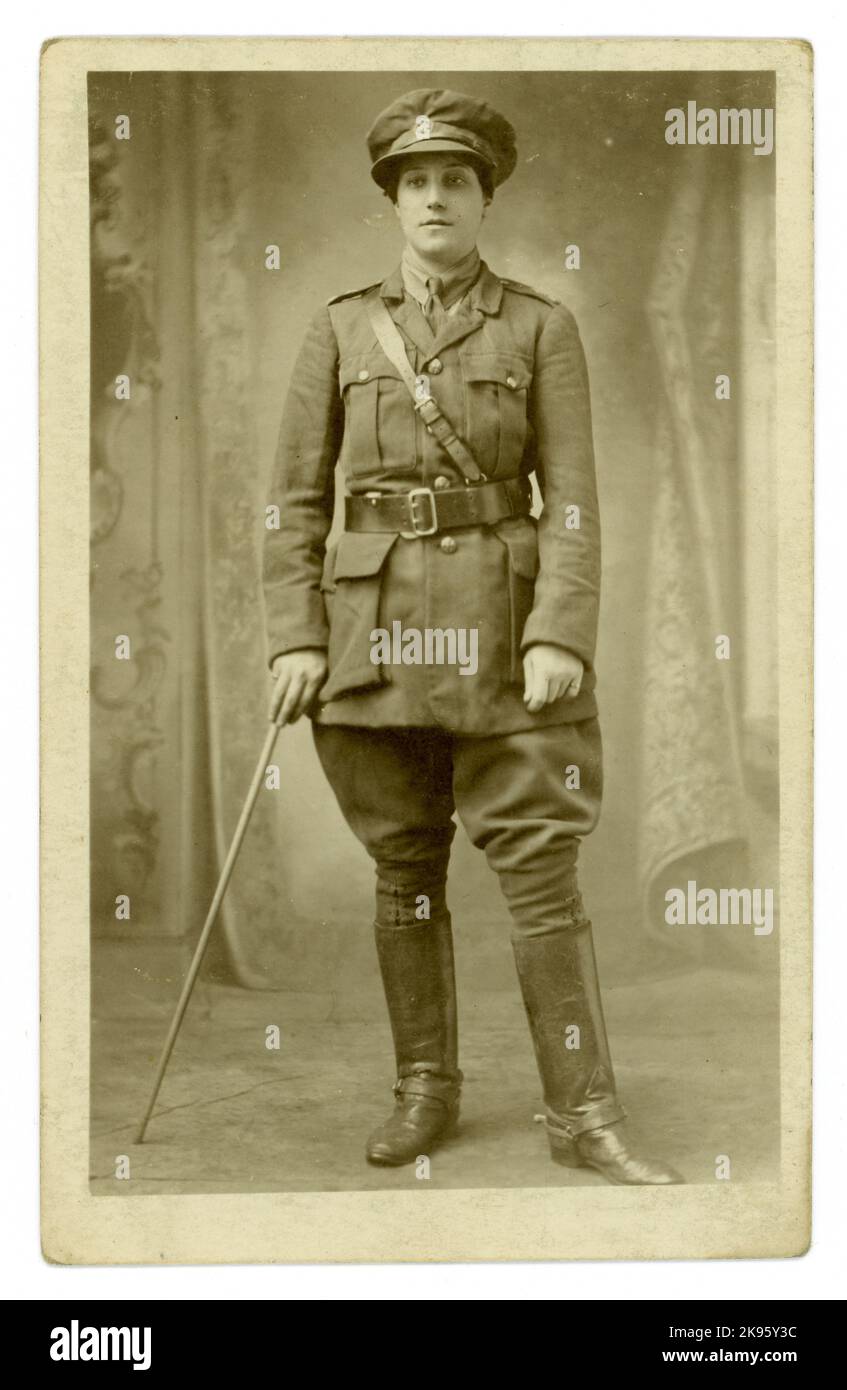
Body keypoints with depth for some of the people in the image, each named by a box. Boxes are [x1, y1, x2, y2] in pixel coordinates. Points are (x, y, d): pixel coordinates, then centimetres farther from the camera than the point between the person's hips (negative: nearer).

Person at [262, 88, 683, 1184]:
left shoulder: (541, 327, 2)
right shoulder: (341, 330, 6)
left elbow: (572, 499, -4)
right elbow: (296, 499, 5)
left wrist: (561, 636, -15)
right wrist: (294, 638, -5)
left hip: (499, 626, -1)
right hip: (376, 623, 2)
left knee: (541, 871, -4)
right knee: (404, 874, 9)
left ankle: (584, 1115, 4)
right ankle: (425, 1091, 23)